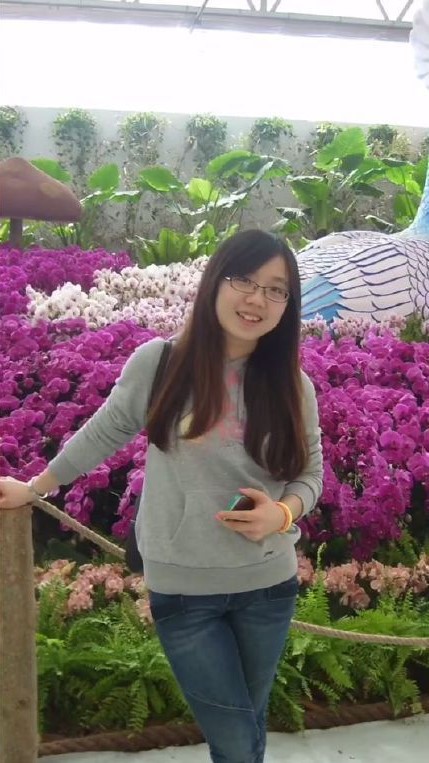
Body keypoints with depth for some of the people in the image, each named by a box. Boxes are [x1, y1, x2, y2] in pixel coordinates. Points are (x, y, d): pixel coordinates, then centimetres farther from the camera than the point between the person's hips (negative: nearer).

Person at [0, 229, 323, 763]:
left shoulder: (293, 387, -3)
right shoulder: (158, 362, -9)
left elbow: (310, 475, 7)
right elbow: (101, 436, 5)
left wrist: (283, 513, -15)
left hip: (268, 584, 3)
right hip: (181, 589, -2)